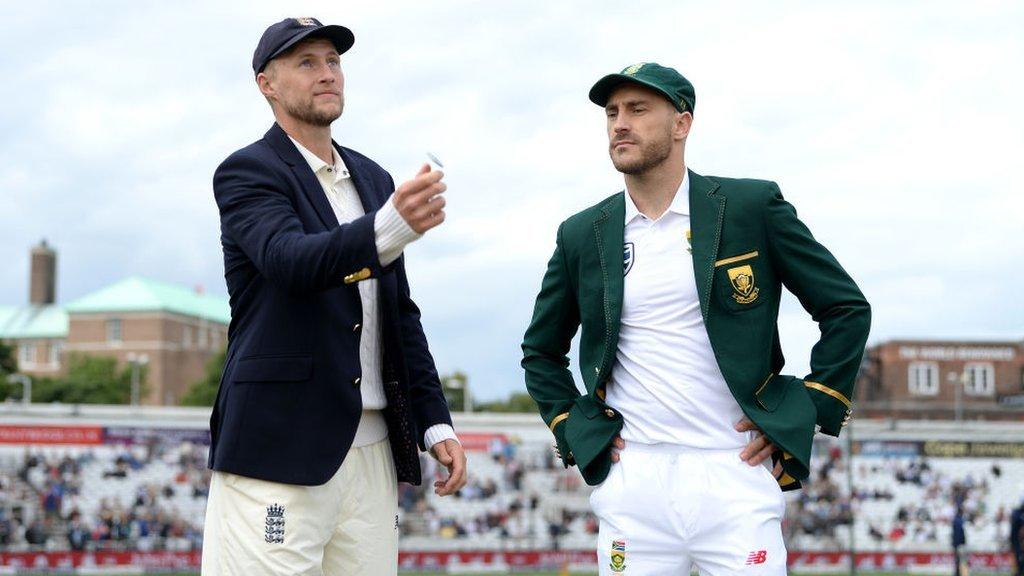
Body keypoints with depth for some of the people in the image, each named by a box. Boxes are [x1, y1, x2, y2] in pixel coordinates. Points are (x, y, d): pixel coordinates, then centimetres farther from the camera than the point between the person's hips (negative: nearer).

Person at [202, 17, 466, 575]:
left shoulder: (374, 179, 17)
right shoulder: (247, 172, -3)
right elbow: (292, 262, -23)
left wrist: (436, 422, 12)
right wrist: (391, 227, -40)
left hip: (372, 447, 6)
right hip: (277, 449, -6)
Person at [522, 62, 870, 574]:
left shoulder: (752, 207, 1)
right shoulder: (583, 235, 9)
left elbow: (848, 309, 5)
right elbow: (541, 351, 22)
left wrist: (810, 413, 0)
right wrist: (572, 431, 9)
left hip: (735, 475, -2)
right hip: (631, 480, 2)